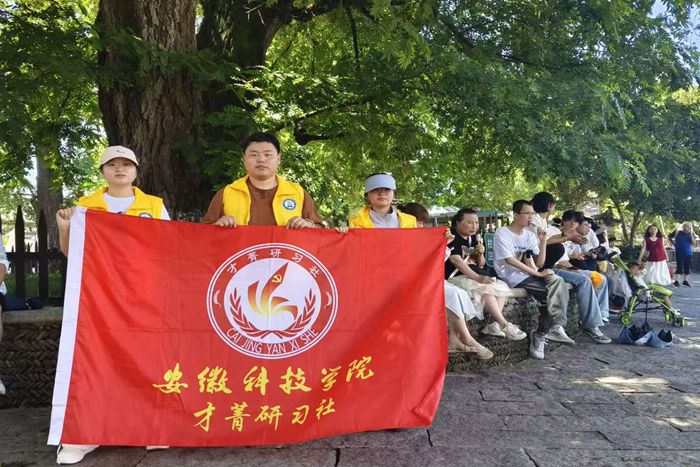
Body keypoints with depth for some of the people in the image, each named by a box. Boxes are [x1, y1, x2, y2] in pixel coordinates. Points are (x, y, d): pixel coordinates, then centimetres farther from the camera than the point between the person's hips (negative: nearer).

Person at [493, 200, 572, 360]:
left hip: (529, 274, 7)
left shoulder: (530, 235, 14)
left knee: (557, 280, -21)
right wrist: (538, 273, -17)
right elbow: (510, 261, -16)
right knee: (552, 293, -24)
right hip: (512, 276, -7)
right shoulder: (502, 232, -5)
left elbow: (539, 263, 8)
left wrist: (543, 241, -4)